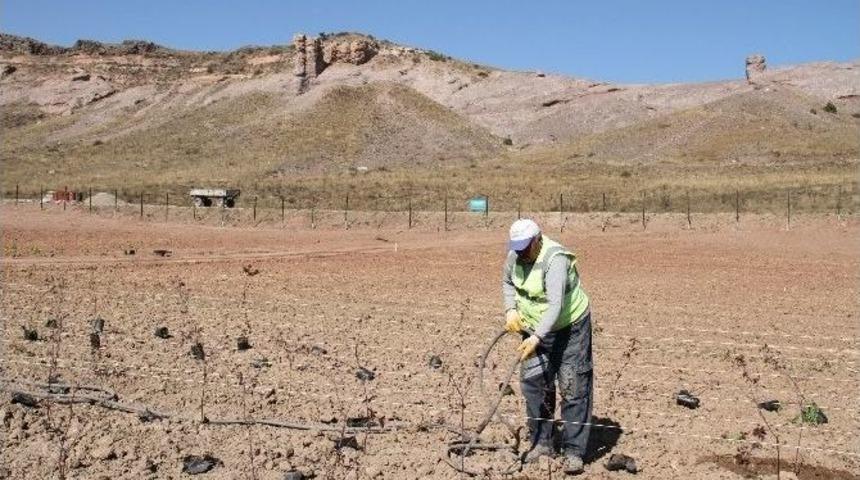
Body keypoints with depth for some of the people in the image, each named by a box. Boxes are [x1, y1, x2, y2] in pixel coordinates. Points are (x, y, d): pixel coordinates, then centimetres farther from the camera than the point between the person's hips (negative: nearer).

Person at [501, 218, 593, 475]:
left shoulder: (555, 260, -29)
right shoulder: (515, 256, -6)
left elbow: (556, 304, -37)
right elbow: (507, 282, 14)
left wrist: (537, 337, -44)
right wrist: (511, 309, -3)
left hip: (569, 327, -7)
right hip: (534, 328, 7)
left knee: (573, 389, -4)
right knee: (533, 384, 8)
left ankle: (574, 452, 3)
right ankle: (541, 443, 21)